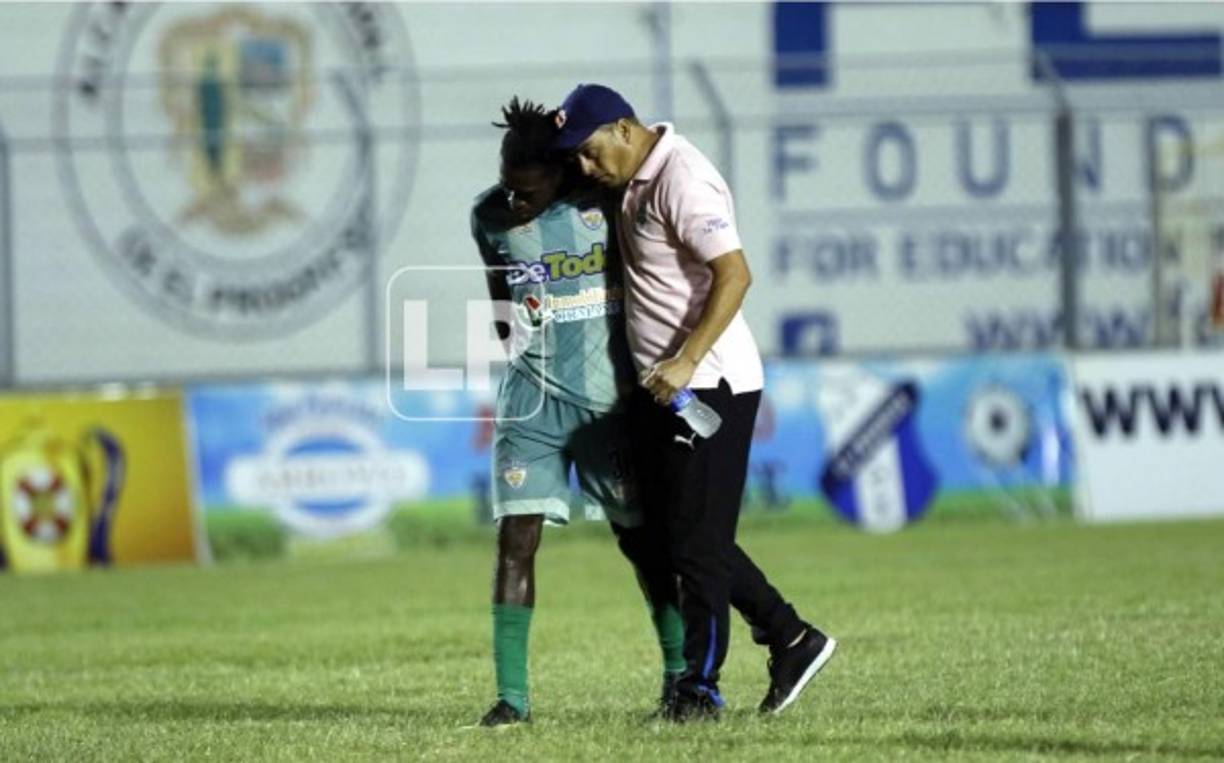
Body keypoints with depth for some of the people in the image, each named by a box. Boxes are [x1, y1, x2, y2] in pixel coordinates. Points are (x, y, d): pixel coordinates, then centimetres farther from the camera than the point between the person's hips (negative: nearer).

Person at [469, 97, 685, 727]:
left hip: (611, 397, -1)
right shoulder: (490, 217, -3)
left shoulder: (604, 197, -10)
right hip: (533, 397, 1)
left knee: (641, 539, 7)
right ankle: (511, 694, -7)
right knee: (515, 539, -9)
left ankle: (680, 675, 21)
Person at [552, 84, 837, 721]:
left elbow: (734, 273, -28)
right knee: (670, 530, 13)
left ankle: (700, 686, 2)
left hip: (708, 384, -10)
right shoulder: (635, 178, 11)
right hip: (657, 384, 10)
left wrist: (686, 362, -34)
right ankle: (789, 638, 20)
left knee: (697, 538, -5)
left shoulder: (681, 181, -19)